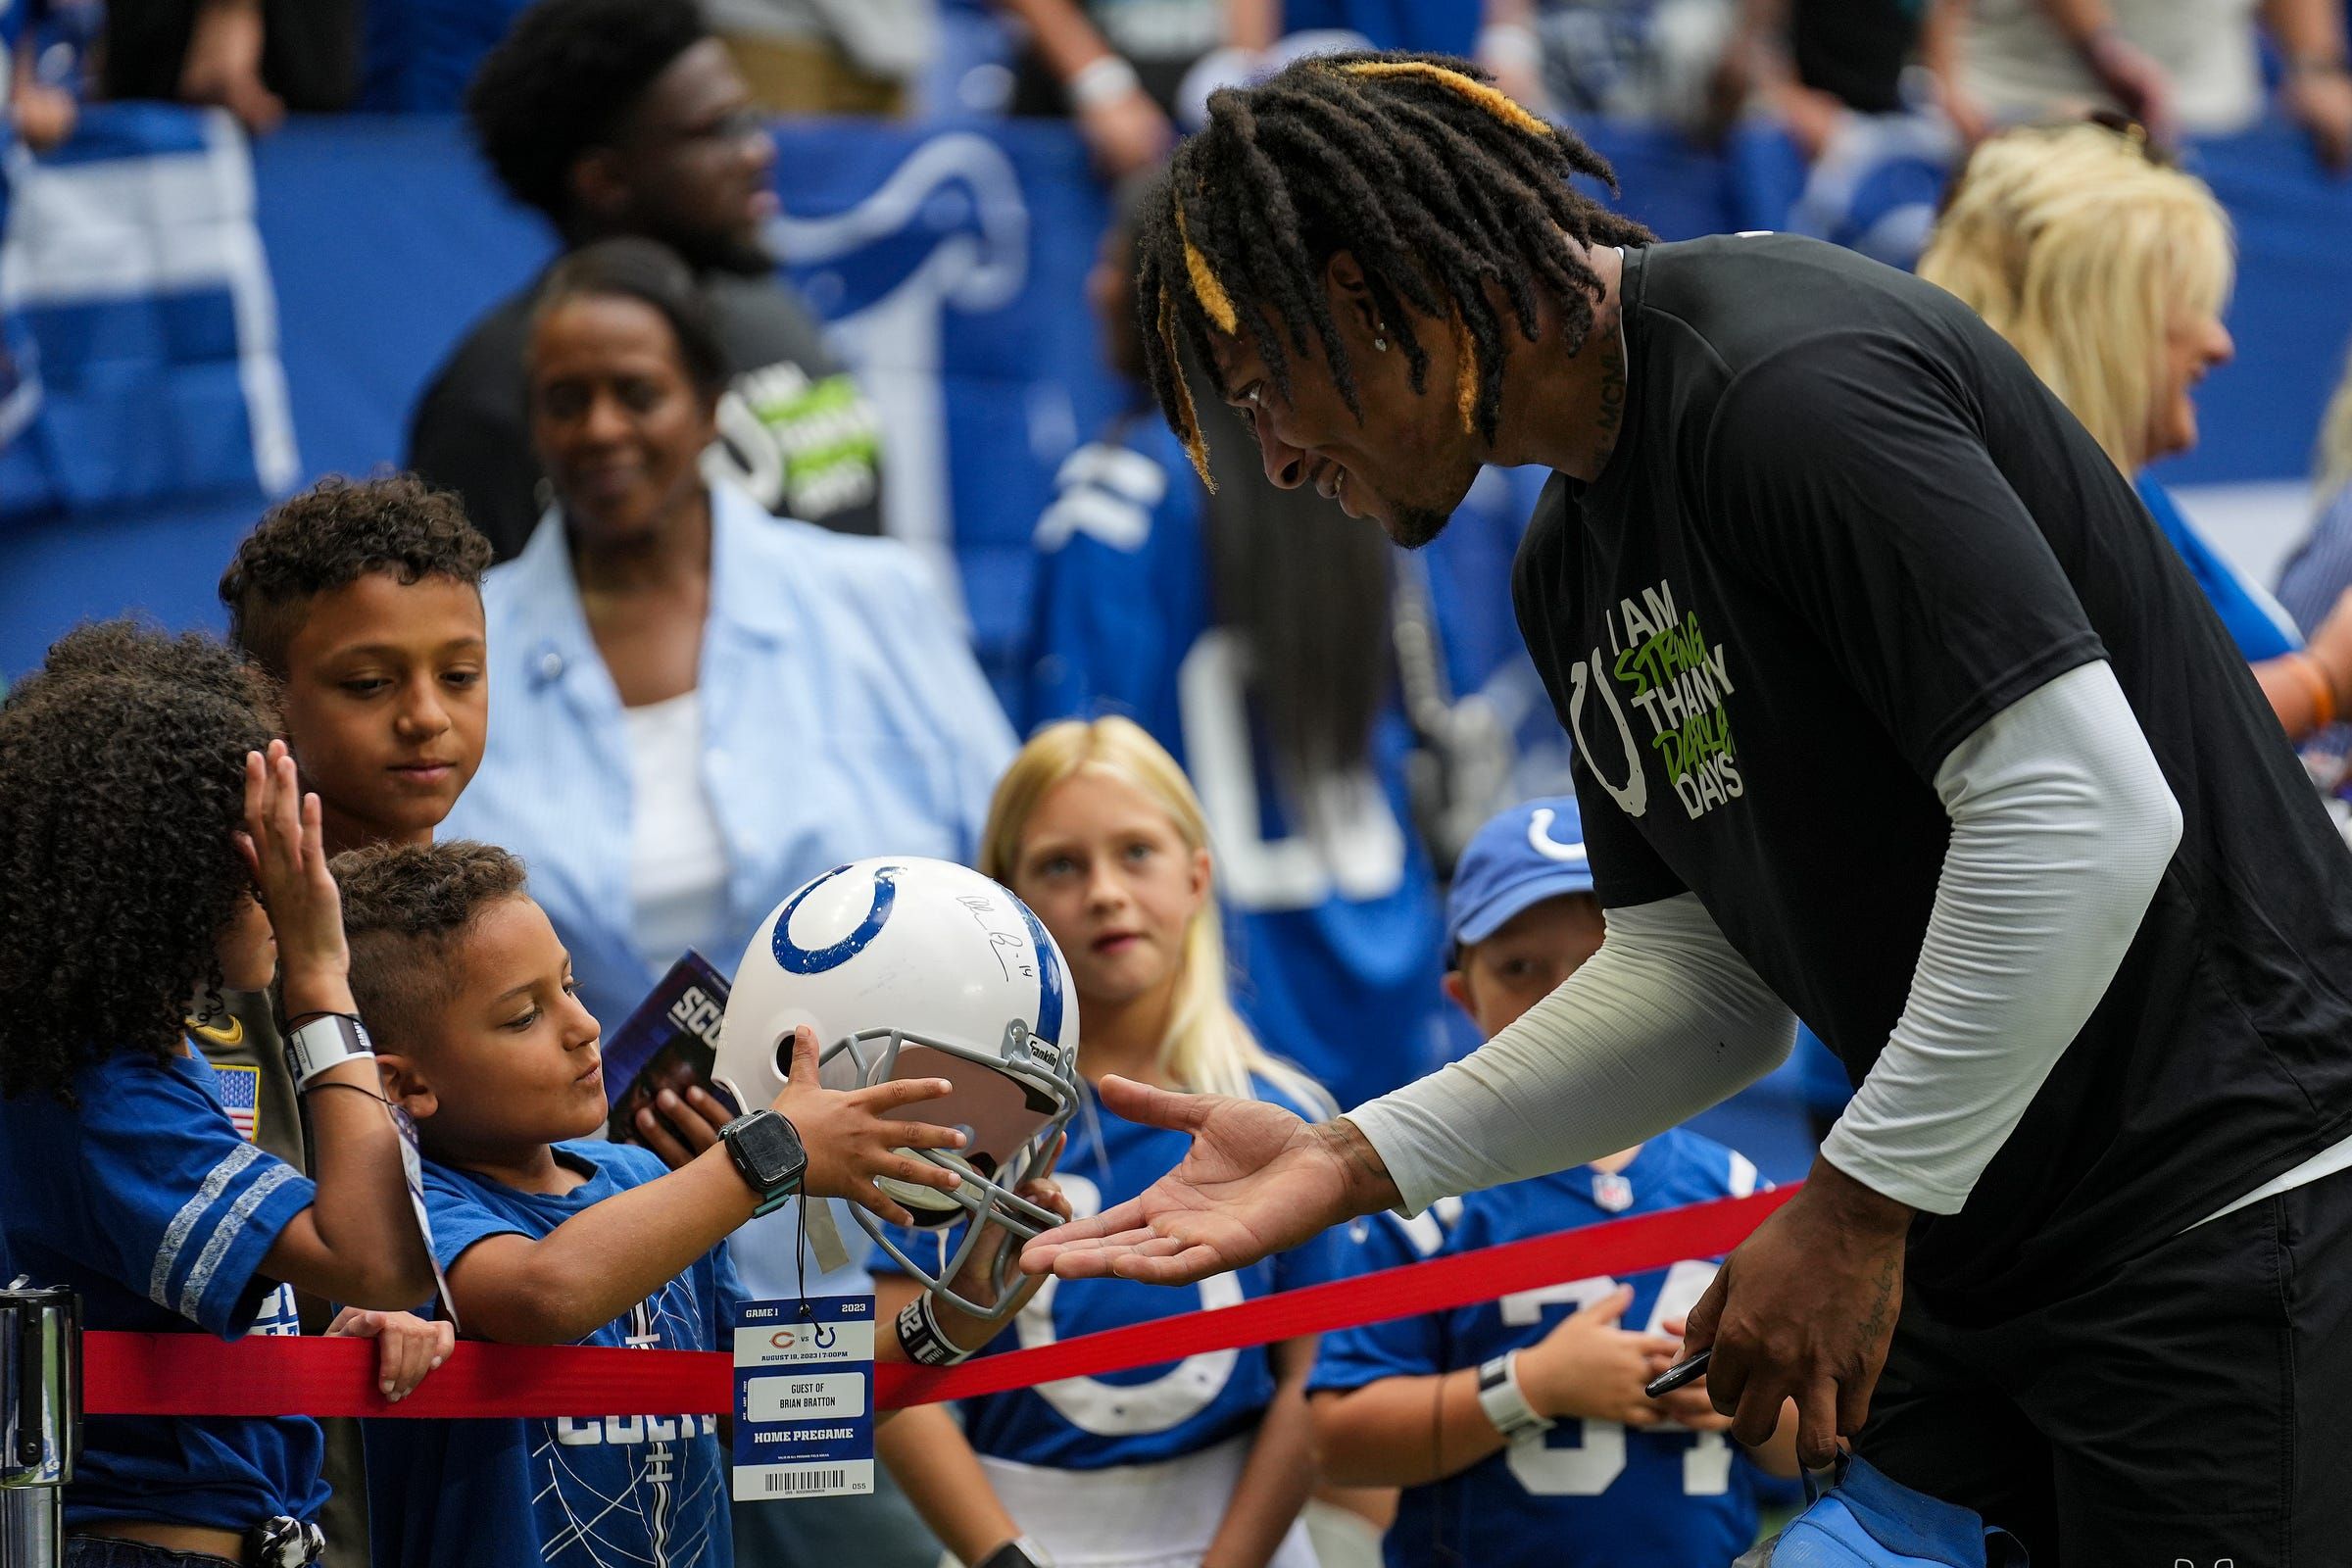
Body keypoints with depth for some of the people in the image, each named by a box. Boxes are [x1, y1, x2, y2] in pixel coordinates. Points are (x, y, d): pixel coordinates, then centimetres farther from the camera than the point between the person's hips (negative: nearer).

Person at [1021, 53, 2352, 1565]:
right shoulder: (1571, 568, 13)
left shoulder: (1785, 382, -19)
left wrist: (1855, 1209, -19)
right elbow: (1704, 986, 15)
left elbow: (2086, 815, -24)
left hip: (2225, 1202, -9)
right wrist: (1348, 1162, 4)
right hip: (1972, 1252, 9)